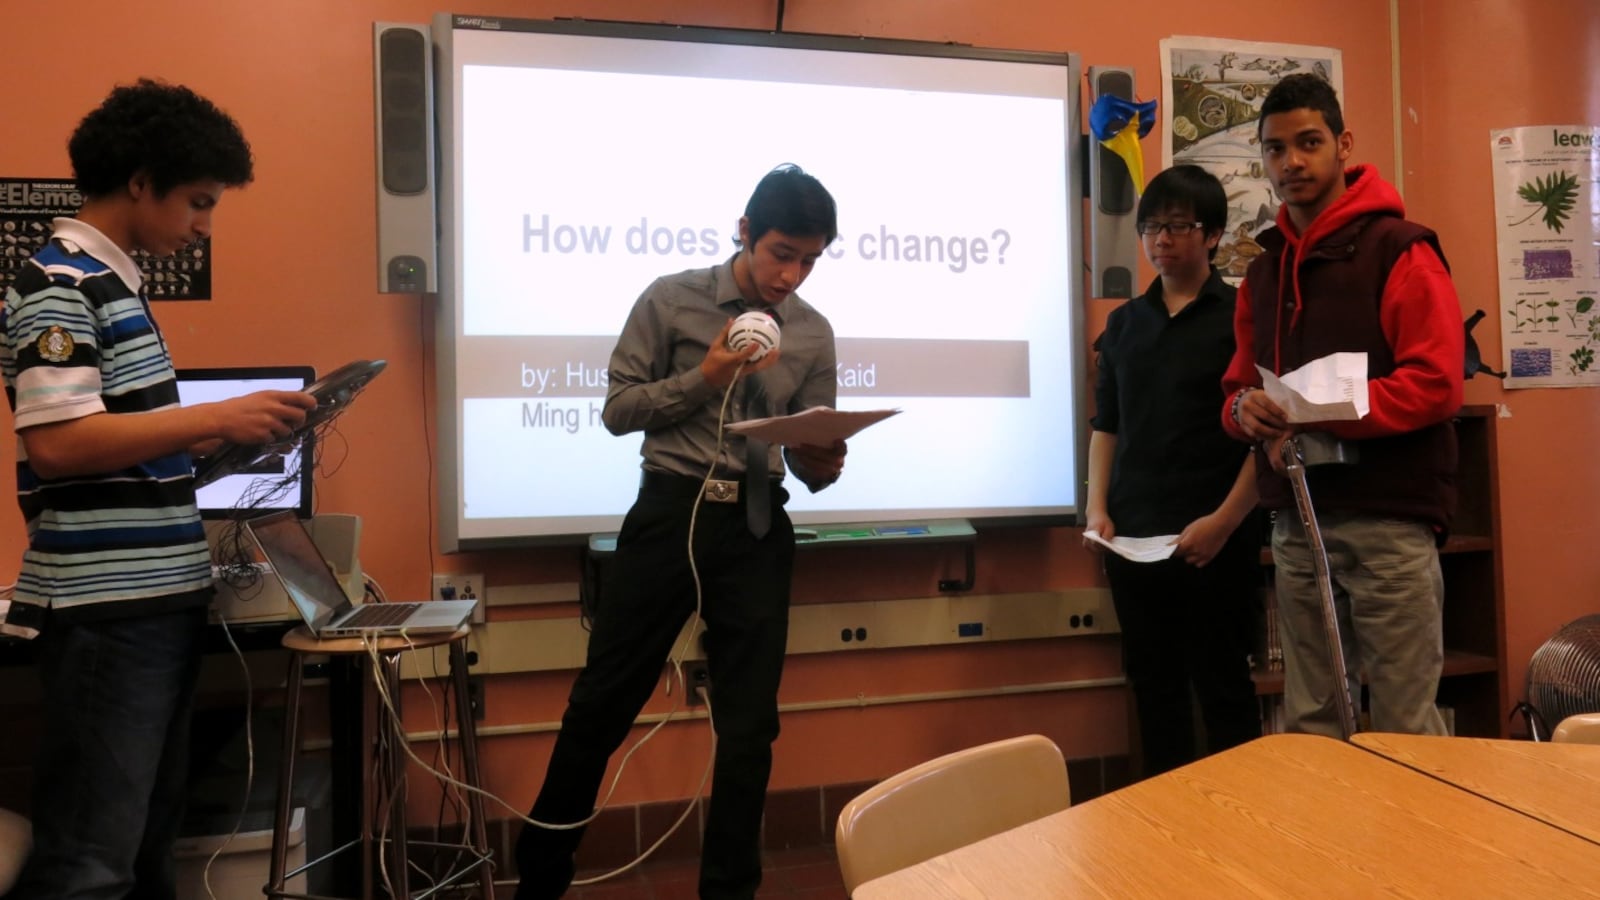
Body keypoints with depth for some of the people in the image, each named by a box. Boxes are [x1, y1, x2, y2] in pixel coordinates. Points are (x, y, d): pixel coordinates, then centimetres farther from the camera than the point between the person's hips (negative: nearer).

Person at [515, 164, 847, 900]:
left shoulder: (813, 334, 7)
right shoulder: (671, 301, -1)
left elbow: (809, 452, 9)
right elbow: (618, 409, -1)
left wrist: (822, 465, -14)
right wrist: (703, 378, -14)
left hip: (757, 528, 2)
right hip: (670, 513, -2)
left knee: (748, 724, 7)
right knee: (602, 703, 7)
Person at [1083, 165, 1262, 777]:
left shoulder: (1240, 315, -3)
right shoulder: (1124, 322, 12)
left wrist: (1224, 521, -16)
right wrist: (1097, 510, 2)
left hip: (1213, 542, -4)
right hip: (1130, 539, 5)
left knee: (1222, 688, 5)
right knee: (1153, 686, 13)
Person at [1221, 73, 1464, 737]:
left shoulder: (1398, 250, -4)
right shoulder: (1263, 270, 15)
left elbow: (1436, 384, -13)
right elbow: (1238, 383, 17)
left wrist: (1319, 416, -20)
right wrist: (1246, 408, -6)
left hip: (1389, 520, -6)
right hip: (1296, 523, 6)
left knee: (1405, 728, 2)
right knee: (1309, 725, 12)